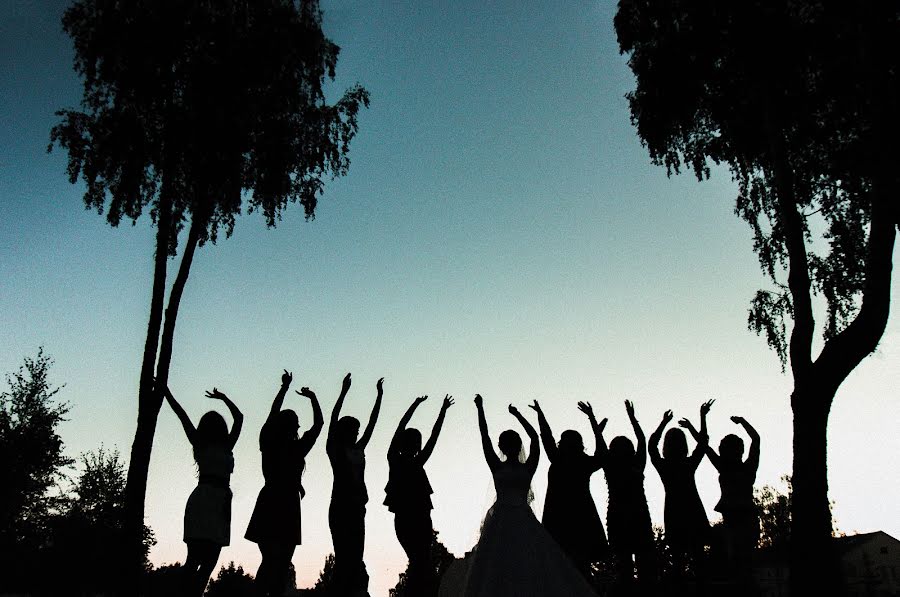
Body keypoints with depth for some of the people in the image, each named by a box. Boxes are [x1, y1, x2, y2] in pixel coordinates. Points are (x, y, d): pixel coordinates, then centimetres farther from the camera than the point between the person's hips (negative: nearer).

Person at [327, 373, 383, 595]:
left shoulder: (358, 450, 15)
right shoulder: (335, 449, 0)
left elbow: (372, 423, 16)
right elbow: (333, 420, -10)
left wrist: (379, 396, 15)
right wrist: (344, 391, -14)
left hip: (357, 507, 6)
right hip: (340, 507, -6)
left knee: (356, 555, 2)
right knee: (343, 554, -8)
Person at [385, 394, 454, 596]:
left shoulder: (417, 464, 12)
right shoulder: (395, 460, 0)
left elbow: (433, 439, 12)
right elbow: (400, 428, -4)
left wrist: (443, 412, 11)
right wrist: (415, 405, -4)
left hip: (421, 519, 5)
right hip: (405, 519, -5)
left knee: (420, 564, 0)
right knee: (420, 563, -11)